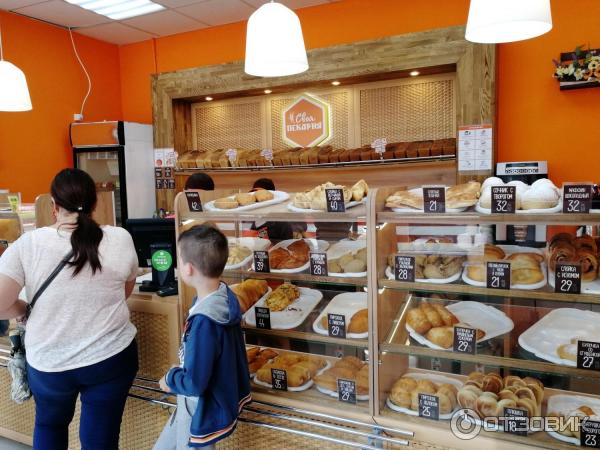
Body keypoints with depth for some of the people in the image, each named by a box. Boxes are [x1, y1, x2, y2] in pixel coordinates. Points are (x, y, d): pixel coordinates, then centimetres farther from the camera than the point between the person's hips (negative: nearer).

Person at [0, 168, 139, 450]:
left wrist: (23, 311, 6)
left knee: (49, 425, 30)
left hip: (48, 362, 1)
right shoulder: (120, 239, -11)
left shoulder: (28, 244, -14)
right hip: (111, 357, 0)